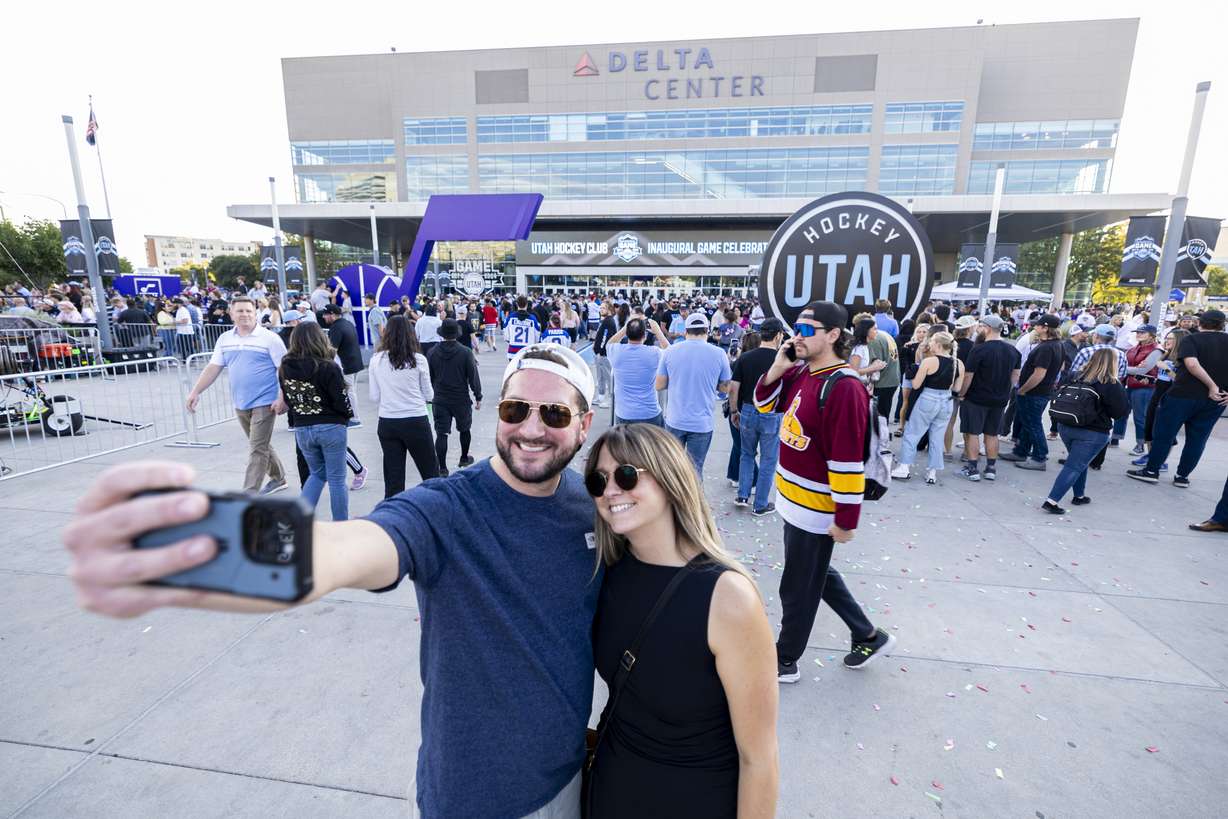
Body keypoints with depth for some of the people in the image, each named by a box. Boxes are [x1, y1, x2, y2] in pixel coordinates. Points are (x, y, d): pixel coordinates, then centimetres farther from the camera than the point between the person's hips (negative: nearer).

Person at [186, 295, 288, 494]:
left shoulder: (270, 338, -8)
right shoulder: (224, 339, 8)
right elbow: (213, 368, 9)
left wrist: (282, 398, -17)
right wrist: (195, 392, 1)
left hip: (264, 403, -6)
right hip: (240, 404, 6)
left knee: (258, 449, -4)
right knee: (261, 445, 18)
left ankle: (249, 495, 0)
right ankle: (278, 478, 35)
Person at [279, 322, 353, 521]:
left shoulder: (285, 367, 0)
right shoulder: (328, 367, -15)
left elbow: (287, 399, 7)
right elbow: (341, 401, -12)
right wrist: (348, 414, 7)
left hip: (301, 429, 5)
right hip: (330, 427, -4)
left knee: (317, 473, 24)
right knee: (336, 479, 6)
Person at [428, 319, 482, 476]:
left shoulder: (432, 353, -3)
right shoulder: (465, 352, -11)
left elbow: (429, 377, 6)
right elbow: (473, 376, -9)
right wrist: (478, 397, -1)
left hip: (440, 400, 1)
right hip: (461, 399, -1)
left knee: (441, 434, 2)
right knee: (465, 429, 19)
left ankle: (442, 468, 0)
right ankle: (464, 459, 33)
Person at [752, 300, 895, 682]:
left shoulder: (844, 389, -24)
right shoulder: (801, 373, 2)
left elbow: (847, 461, -24)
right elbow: (765, 404, 13)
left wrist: (846, 520, -20)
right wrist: (778, 366, -3)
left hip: (815, 511, -9)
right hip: (794, 501, 9)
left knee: (798, 589, 9)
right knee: (818, 576, 25)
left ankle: (785, 662, 30)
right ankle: (868, 636, 43)